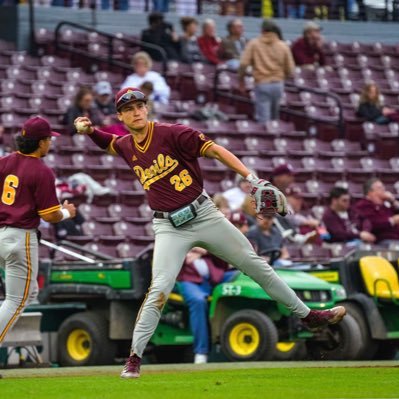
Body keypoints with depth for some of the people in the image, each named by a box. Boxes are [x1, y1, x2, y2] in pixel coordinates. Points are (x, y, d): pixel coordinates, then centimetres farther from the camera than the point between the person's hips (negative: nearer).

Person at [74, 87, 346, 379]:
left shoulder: (172, 134, -11)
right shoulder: (126, 147, 4)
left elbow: (215, 150, -14)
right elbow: (108, 143, 28)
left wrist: (252, 179, -25)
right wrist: (89, 130, 4)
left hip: (205, 215, -1)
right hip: (169, 228, 1)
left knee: (256, 265, 5)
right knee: (159, 289, -15)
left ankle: (307, 315, 18)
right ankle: (135, 358, -9)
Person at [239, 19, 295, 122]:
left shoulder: (254, 44, 0)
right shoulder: (283, 46, 5)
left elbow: (243, 64, -9)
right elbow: (291, 71, 3)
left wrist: (241, 80, 5)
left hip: (261, 84, -3)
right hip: (278, 84, 3)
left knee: (263, 119, -3)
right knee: (274, 119, 18)